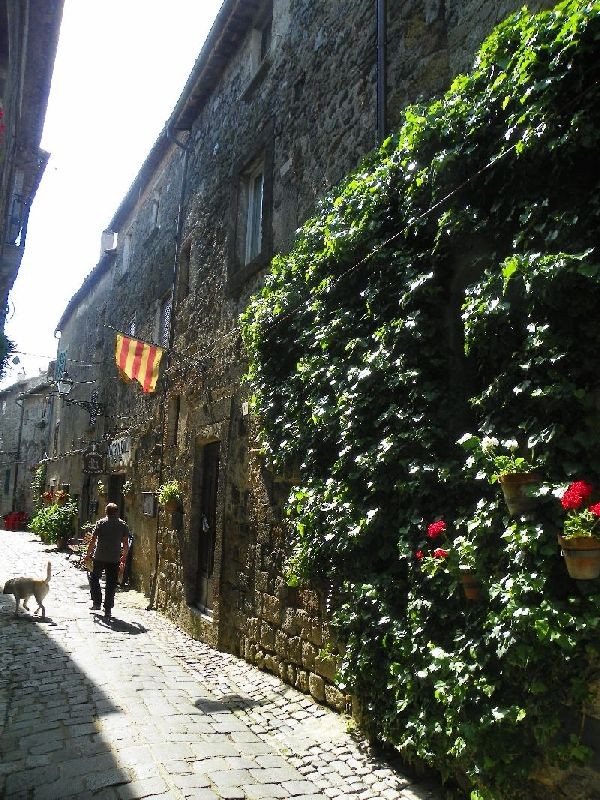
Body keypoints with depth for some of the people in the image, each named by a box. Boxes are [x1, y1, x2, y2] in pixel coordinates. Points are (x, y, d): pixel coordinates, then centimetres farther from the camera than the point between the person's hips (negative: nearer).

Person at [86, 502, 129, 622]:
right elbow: (126, 544, 4)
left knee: (94, 578, 23)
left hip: (99, 558, -1)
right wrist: (124, 558, 15)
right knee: (111, 585, 7)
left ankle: (97, 602, 19)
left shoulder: (101, 523, -3)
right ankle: (107, 612, 10)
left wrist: (88, 554, 7)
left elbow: (93, 540, -5)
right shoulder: (123, 525, 3)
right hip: (114, 559, 2)